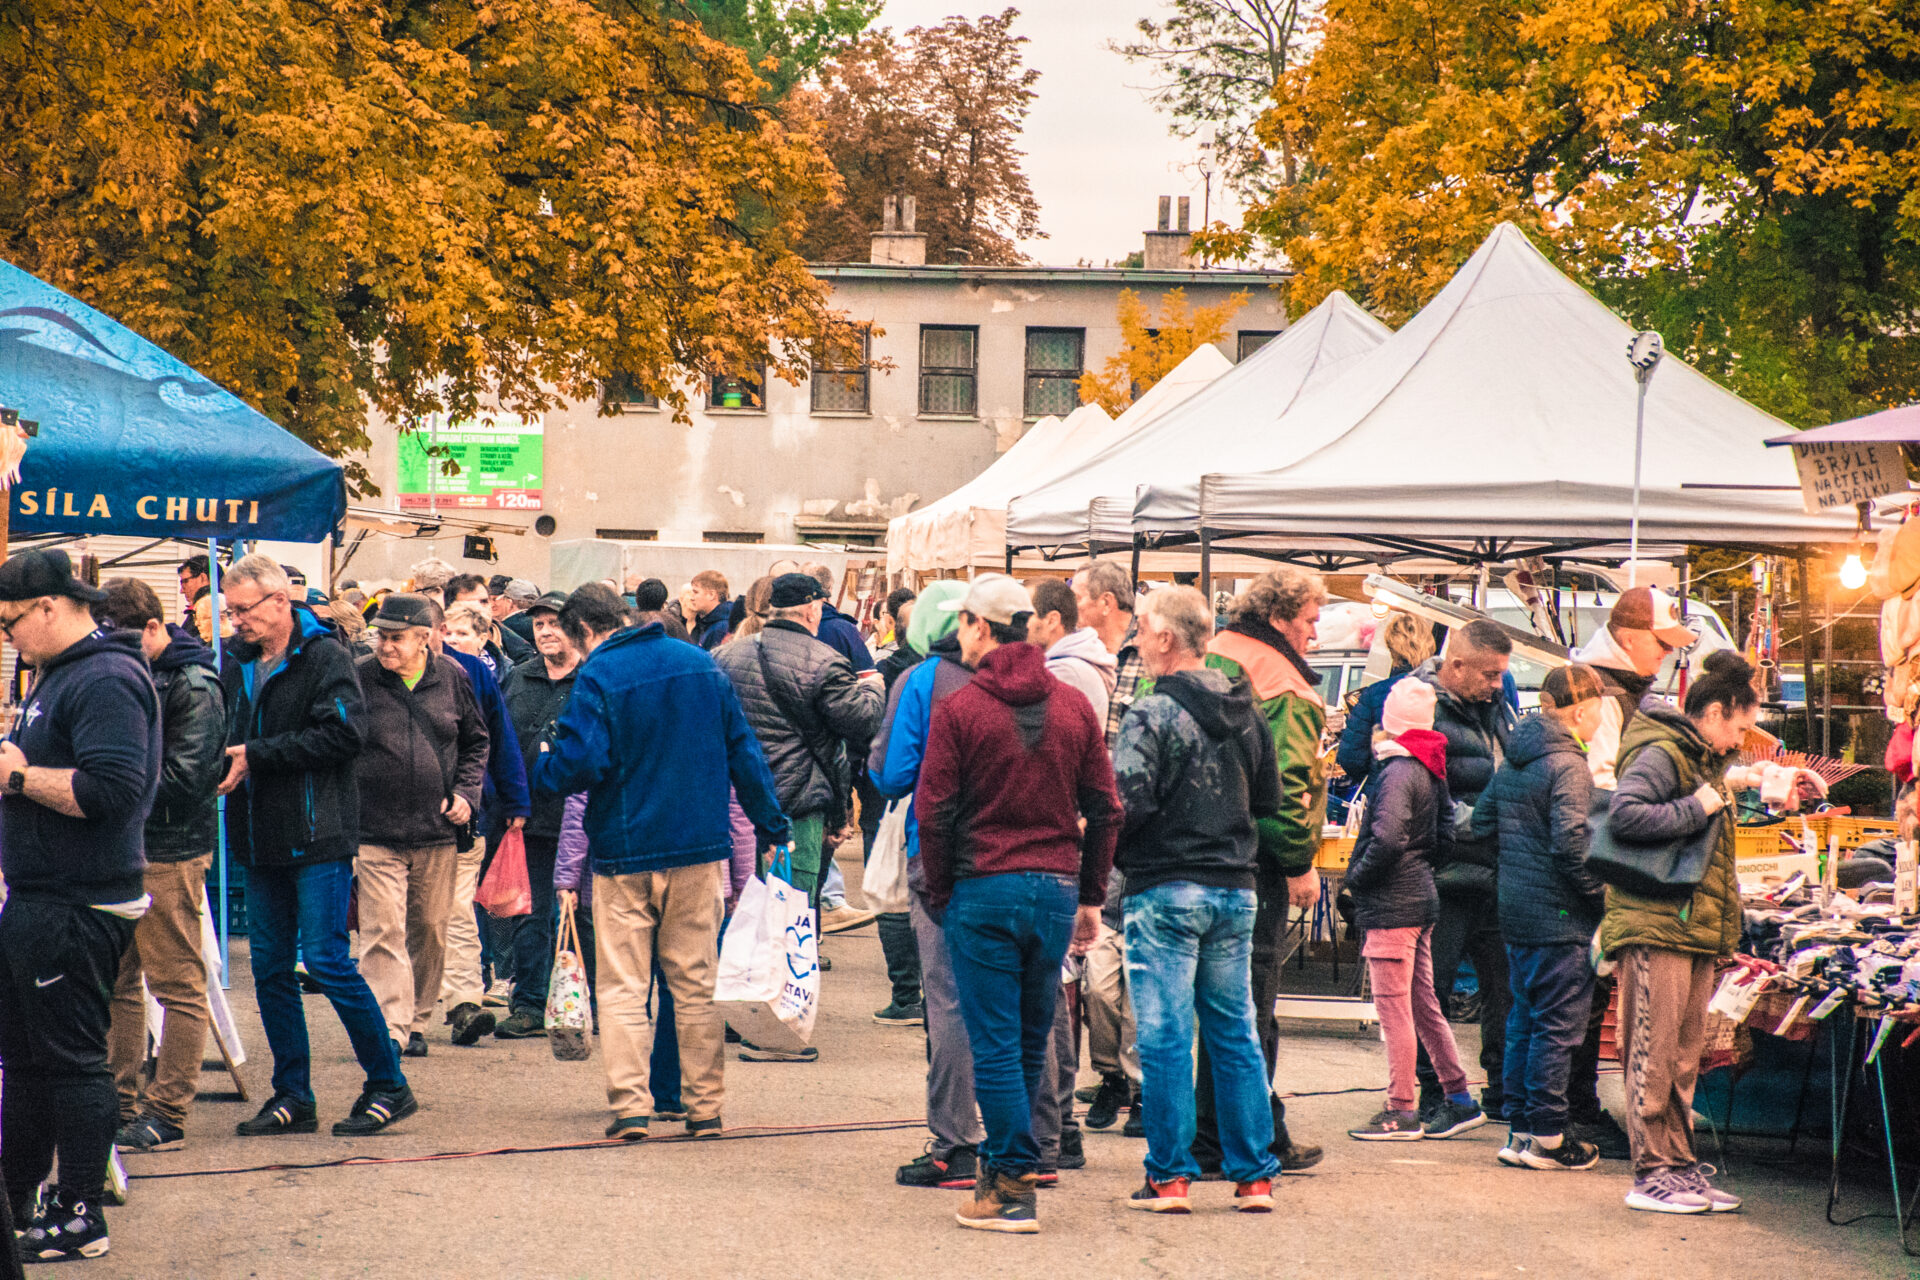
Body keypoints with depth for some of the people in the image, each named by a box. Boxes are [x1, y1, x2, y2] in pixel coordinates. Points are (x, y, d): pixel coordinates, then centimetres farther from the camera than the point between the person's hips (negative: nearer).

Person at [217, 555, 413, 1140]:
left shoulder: (324, 656, -8)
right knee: (270, 966, 7)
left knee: (327, 960, -9)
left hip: (318, 835, -7)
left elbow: (341, 735, -18)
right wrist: (224, 757, -1)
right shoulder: (237, 659, 13)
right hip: (261, 838, 7)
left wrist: (256, 756, -17)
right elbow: (226, 730, 23)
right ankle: (292, 1097, 15)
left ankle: (389, 1084, 2)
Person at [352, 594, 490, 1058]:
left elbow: (476, 741, 15)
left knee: (431, 930, 11)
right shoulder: (358, 678, -4)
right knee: (383, 930, -11)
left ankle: (417, 1021, 25)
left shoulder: (452, 677, 2)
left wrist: (465, 793, 2)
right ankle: (389, 1028, -13)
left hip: (438, 831, 3)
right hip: (375, 832, -3)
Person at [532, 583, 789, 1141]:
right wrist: (772, 824, 14)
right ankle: (705, 1106, 12)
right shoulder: (700, 663, 6)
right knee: (696, 982, 11)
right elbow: (742, 750, 8)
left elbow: (581, 761, -19)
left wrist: (541, 771, 2)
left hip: (626, 849, -4)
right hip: (700, 846, 4)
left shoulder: (597, 677, -10)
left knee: (621, 986, 4)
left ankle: (630, 1105, -3)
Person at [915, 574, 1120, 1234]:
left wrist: (941, 894, 3)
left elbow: (934, 813, -8)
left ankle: (1012, 1188, -2)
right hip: (1057, 888, 4)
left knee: (995, 1044, -1)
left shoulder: (958, 708, -6)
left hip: (983, 889, -4)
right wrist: (1090, 897, 13)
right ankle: (1008, 1166, 23)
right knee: (1032, 1042, 14)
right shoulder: (1074, 707, 6)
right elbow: (1104, 811, 7)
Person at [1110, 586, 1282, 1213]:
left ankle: (1170, 1176, 1)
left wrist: (1108, 853, -1)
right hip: (1235, 889, 6)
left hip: (1166, 891, -6)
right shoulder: (1245, 711, 8)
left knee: (1166, 1037, -1)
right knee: (1235, 1034, 11)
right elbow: (1270, 799, 15)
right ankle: (1255, 1174, 13)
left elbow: (1128, 804, -19)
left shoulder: (1152, 713, -13)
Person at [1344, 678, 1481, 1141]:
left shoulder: (1398, 771, -16)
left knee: (1393, 1007, -4)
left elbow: (1386, 839, -26)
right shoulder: (1432, 769, 11)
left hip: (1392, 903, -9)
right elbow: (1446, 832, 17)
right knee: (1423, 1003, 15)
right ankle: (1460, 1100, 18)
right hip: (1420, 896, 9)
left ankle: (1402, 1111, -1)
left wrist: (1356, 878, -13)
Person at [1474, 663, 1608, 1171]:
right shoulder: (1567, 765, -17)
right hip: (1560, 918, -9)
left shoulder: (1513, 761, 10)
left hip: (1515, 913, 9)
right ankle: (1545, 1137, 3)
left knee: (1524, 1019, 15)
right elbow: (1571, 843, -24)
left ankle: (1519, 1128, 20)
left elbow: (1482, 821, 18)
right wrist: (1599, 894, -13)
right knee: (1558, 1024, -1)